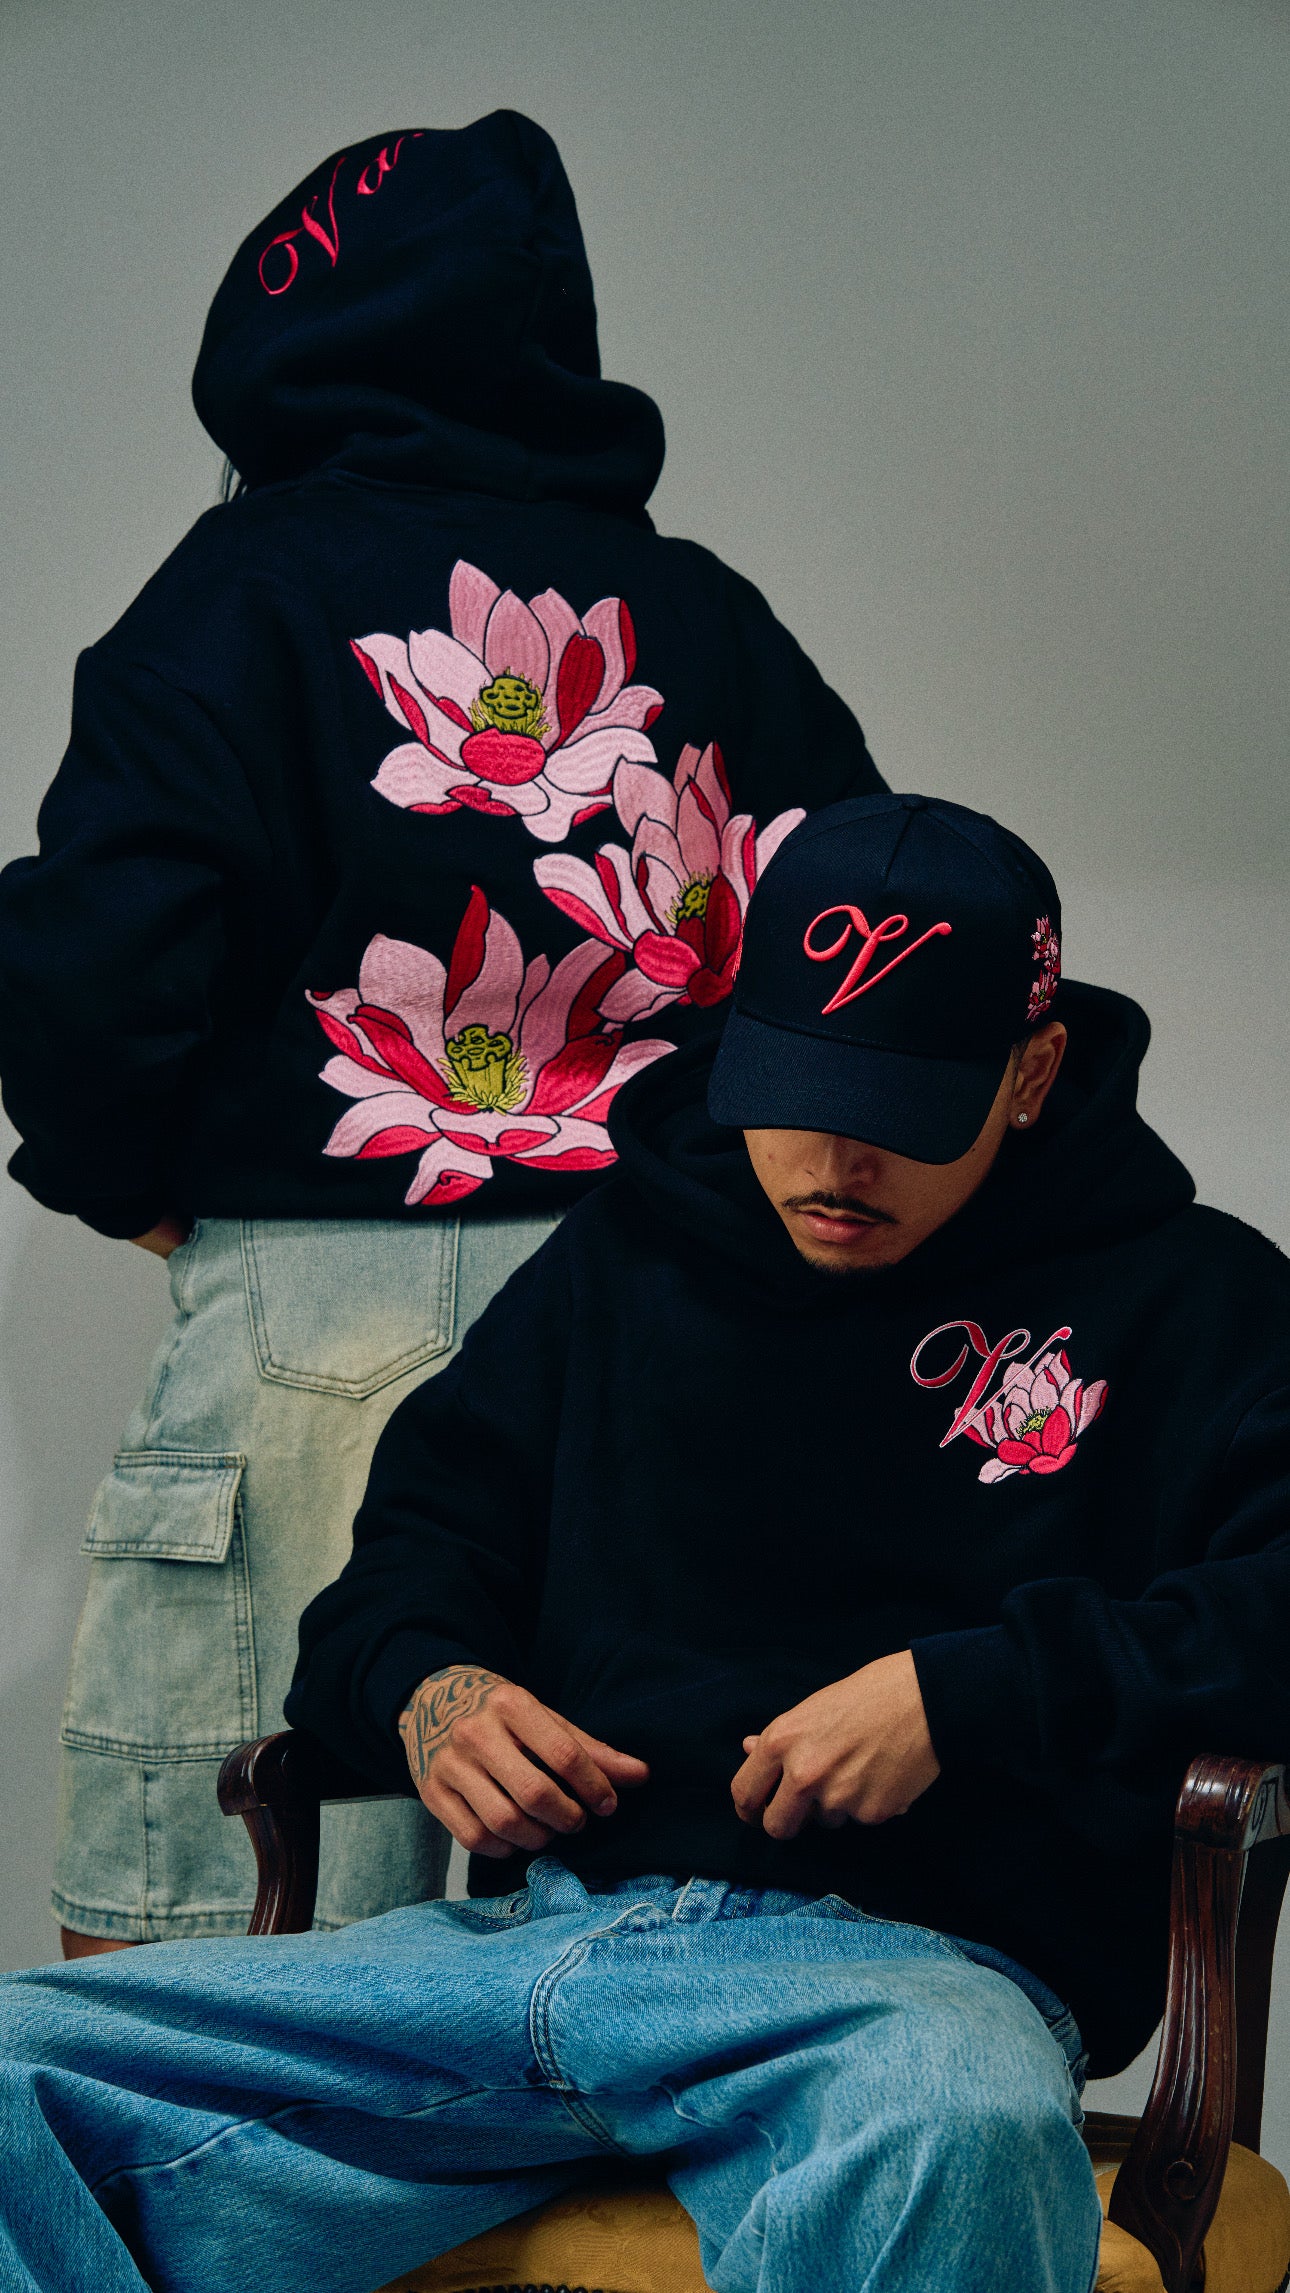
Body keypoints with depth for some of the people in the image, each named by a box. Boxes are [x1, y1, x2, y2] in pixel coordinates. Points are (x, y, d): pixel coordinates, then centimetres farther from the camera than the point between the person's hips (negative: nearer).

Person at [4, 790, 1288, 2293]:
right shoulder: (625, 1257, 23)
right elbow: (422, 1537, 30)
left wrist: (965, 1691, -15)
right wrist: (425, 1688, 5)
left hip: (906, 1965, -4)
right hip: (538, 1931, 5)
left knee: (952, 2119, -45)